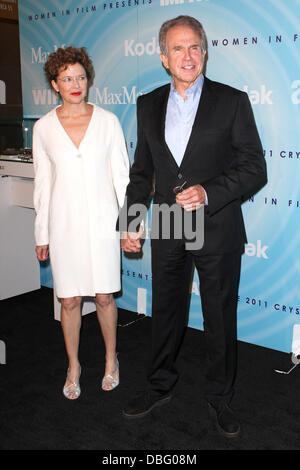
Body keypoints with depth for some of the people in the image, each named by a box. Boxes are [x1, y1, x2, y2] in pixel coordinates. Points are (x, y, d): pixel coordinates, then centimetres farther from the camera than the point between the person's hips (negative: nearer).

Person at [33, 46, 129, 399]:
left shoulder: (107, 121, -1)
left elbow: (121, 174, 2)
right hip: (64, 222, 1)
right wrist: (42, 234, 6)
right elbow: (42, 183, 5)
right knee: (69, 300, 8)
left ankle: (111, 360, 30)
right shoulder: (43, 128, 1)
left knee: (104, 297, 7)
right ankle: (73, 367, 28)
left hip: (102, 221, -1)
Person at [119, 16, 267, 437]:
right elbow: (142, 170, 13)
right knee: (165, 312, 16)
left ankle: (220, 397, 30)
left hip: (218, 232, -3)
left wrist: (209, 192, -21)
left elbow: (255, 169, -7)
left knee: (220, 318, 9)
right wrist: (130, 222, 7)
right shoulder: (148, 105, 7)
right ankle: (160, 386, 37)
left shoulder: (233, 101, -5)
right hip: (168, 232, 4)